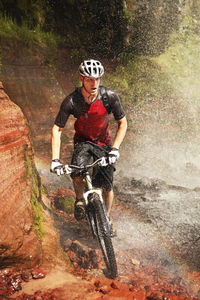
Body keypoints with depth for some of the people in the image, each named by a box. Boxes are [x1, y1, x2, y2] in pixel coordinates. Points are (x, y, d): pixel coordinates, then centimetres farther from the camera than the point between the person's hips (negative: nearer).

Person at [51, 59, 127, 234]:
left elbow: (123, 123, -10)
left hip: (103, 142, 1)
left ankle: (107, 218, 20)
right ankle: (79, 200, 3)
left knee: (107, 185, -7)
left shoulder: (110, 97, -22)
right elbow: (57, 129, -17)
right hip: (82, 141, 0)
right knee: (78, 171, -30)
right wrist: (55, 159, -26)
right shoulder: (71, 101, -23)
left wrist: (115, 148, -22)